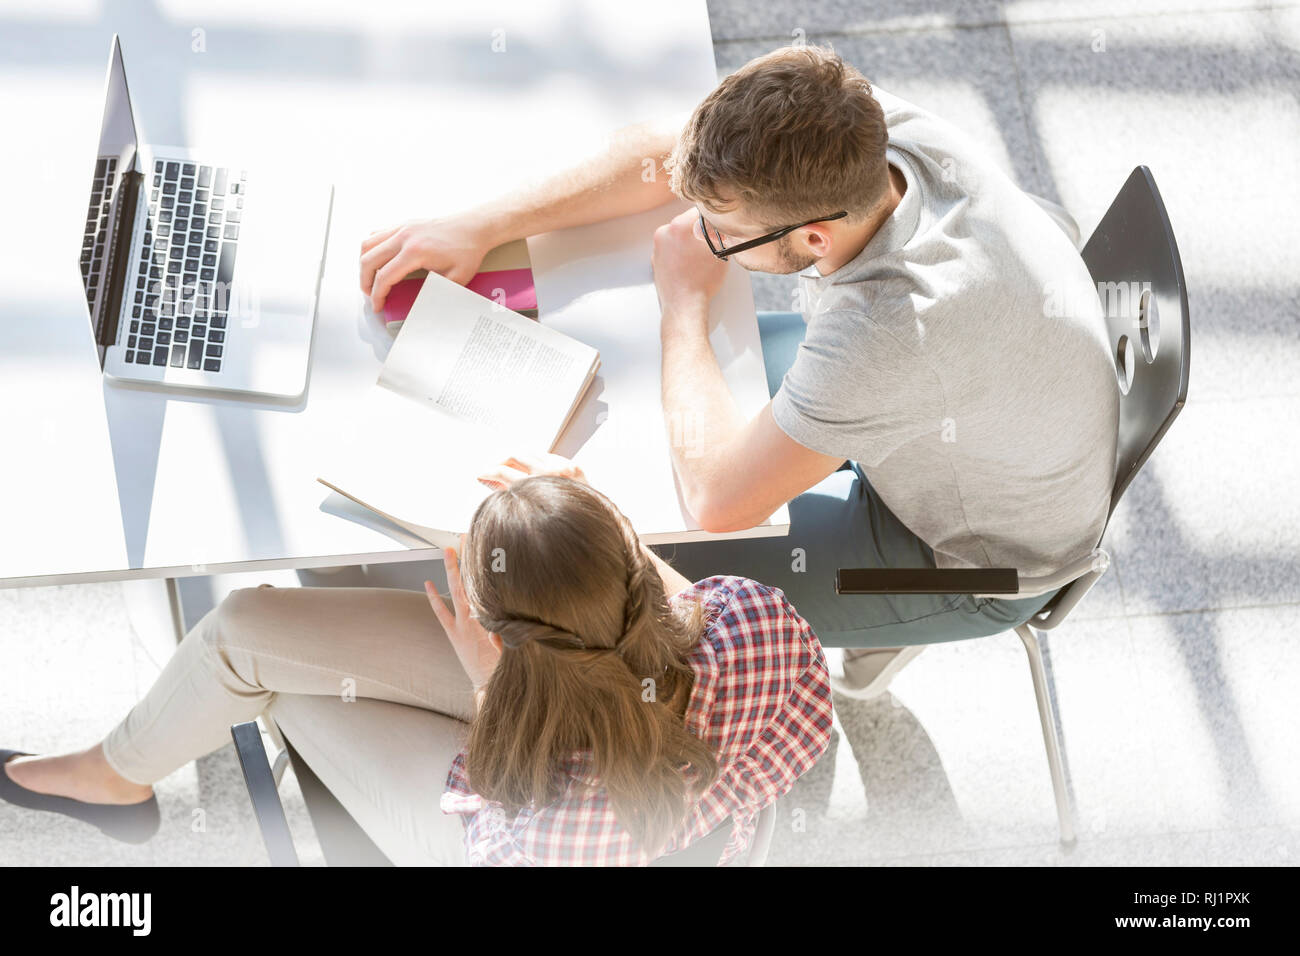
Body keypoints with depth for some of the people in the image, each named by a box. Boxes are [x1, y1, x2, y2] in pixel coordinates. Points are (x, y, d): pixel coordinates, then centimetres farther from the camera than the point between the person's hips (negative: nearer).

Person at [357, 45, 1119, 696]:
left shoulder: (892, 325, -47)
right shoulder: (874, 132, -25)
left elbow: (717, 495, -35)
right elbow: (661, 154, -8)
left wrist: (685, 300, -23)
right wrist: (481, 228, -13)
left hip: (983, 562, -7)